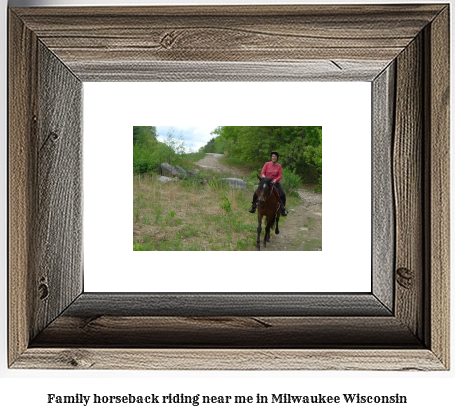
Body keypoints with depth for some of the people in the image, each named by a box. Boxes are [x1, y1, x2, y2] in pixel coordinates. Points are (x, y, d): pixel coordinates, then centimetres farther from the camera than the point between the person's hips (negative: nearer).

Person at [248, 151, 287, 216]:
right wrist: (264, 178, -23)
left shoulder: (279, 166, 0)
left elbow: (280, 176, -5)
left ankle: (283, 210, 0)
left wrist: (275, 180, -24)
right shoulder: (267, 164, 0)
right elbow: (262, 173, -3)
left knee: (283, 194, -17)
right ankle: (253, 207, 12)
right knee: (256, 193, -10)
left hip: (275, 183, 0)